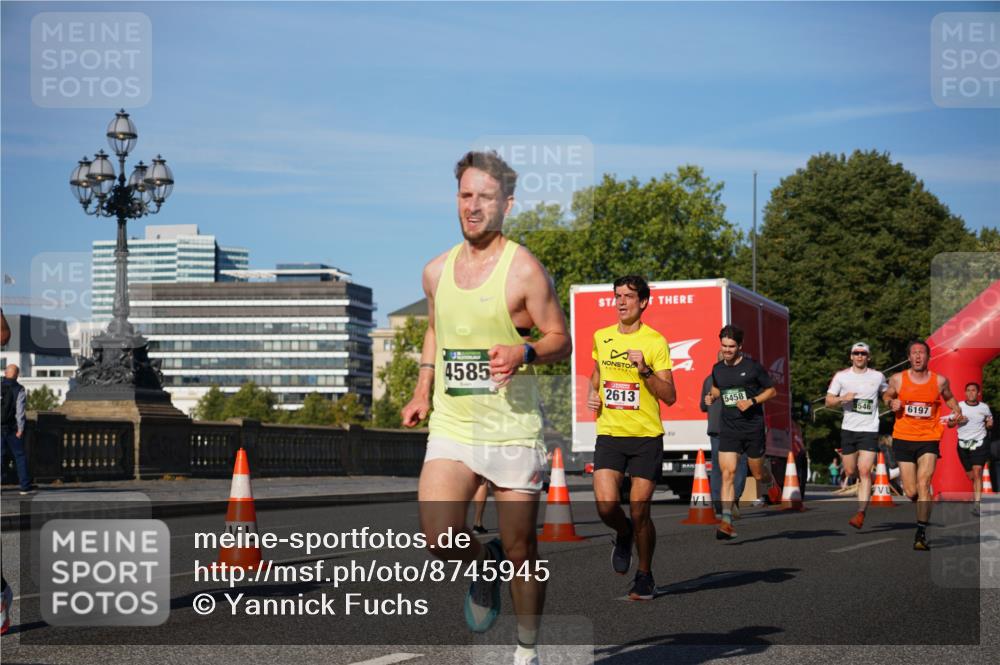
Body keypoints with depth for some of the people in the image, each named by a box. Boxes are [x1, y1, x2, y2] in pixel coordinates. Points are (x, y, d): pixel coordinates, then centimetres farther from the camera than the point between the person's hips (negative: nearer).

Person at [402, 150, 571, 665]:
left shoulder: (524, 269, -6)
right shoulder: (436, 270, 9)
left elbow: (560, 340, -2)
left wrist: (524, 353, -23)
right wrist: (422, 392, 14)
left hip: (513, 430, -3)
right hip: (451, 428, 3)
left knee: (520, 551, 4)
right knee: (439, 542, -15)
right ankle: (484, 566, 19)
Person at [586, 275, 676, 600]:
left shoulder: (655, 342, -5)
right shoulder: (601, 337, 9)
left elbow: (669, 396, -8)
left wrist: (645, 370, -21)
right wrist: (592, 393, 8)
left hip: (646, 437, -3)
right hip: (609, 435, 3)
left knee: (639, 513, -2)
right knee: (606, 505, -15)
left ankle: (645, 576, 18)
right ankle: (623, 535, 21)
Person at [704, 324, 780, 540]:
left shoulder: (753, 367, -7)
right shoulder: (717, 369, 5)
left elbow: (771, 391, 1)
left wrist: (752, 401, -14)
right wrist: (711, 397, 2)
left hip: (753, 427, -2)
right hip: (728, 428, 2)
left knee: (758, 472, 11)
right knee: (727, 473, -12)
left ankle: (772, 486, 49)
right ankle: (726, 522, -16)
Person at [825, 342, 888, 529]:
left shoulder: (878, 376, 5)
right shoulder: (841, 376, 4)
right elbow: (828, 402, 3)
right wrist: (843, 398, -16)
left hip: (869, 430, -1)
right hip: (848, 429, 2)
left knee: (865, 471, -14)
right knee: (850, 472, 4)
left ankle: (861, 514, -20)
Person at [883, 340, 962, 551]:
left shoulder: (940, 381, 0)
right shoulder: (898, 379, -1)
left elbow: (949, 398, 21)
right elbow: (886, 395, 18)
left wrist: (956, 410, 1)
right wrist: (891, 402, -4)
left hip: (929, 440, -1)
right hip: (903, 438, 1)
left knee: (923, 484, -18)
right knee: (911, 492, 2)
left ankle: (921, 533, -17)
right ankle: (922, 509, 38)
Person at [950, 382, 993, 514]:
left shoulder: (984, 407, 1)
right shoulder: (959, 406, 1)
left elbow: (989, 421, 18)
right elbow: (949, 424, 7)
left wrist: (989, 424, -6)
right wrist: (957, 421, -14)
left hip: (980, 444, -2)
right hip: (963, 444, 2)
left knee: (977, 473, -16)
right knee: (971, 475, 10)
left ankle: (976, 505, -20)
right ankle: (976, 496, 38)